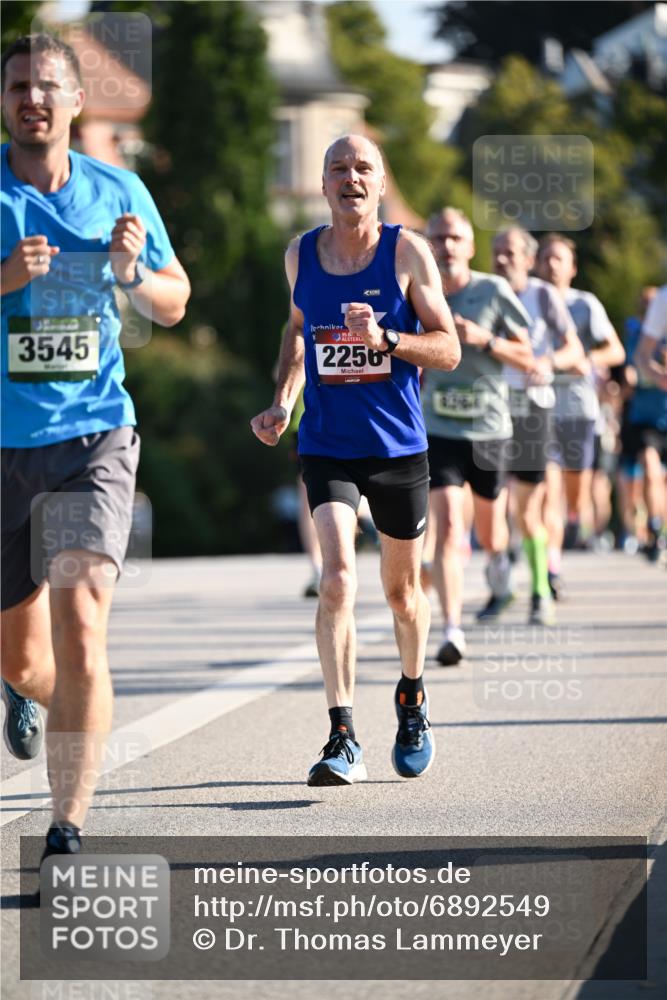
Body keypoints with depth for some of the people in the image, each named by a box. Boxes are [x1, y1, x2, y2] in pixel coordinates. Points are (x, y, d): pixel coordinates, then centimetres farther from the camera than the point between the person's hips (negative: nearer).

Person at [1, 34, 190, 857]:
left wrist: (133, 272, -6)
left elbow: (173, 304, 15)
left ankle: (67, 829, -14)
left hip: (93, 439, 0)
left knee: (79, 628, -18)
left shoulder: (117, 192, 5)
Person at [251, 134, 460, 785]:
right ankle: (343, 741, -18)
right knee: (337, 579, -18)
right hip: (327, 445, 1)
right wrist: (283, 401, 8)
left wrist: (384, 340, -24)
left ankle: (412, 699, 43)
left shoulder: (407, 252, -7)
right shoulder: (300, 254, 2)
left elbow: (448, 348, -6)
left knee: (401, 589, 14)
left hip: (398, 444, 0)